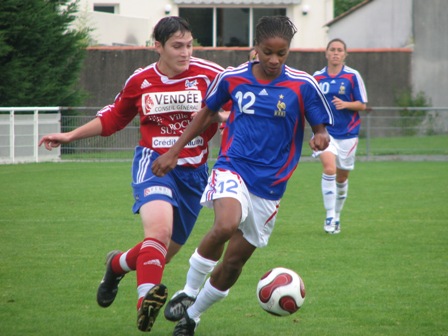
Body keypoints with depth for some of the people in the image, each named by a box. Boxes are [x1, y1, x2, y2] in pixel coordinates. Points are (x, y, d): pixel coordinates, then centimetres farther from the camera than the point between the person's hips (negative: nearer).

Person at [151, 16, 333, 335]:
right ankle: (188, 292, -12)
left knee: (234, 261, 5)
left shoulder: (303, 86, -5)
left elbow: (321, 129, 2)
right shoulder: (232, 78, 0)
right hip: (232, 168, -1)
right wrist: (173, 152, 15)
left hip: (269, 185, 1)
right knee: (226, 225, -33)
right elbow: (207, 113, 15)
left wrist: (320, 139, -23)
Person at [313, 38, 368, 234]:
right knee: (329, 168, -22)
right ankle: (329, 216, -19)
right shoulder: (317, 77, 4)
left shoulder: (353, 76, -3)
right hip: (325, 131, 0)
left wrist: (345, 104, -20)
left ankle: (337, 215, 30)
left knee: (342, 177, 10)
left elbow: (362, 105, -4)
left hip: (347, 133, 0)